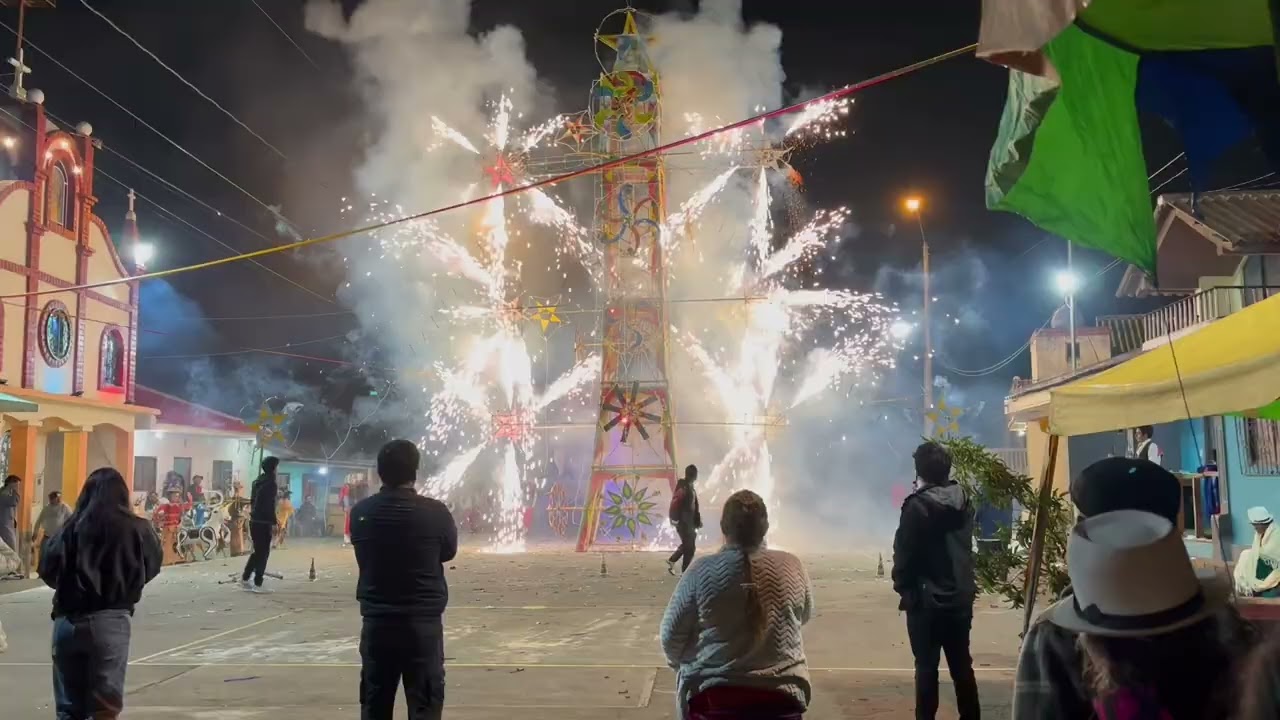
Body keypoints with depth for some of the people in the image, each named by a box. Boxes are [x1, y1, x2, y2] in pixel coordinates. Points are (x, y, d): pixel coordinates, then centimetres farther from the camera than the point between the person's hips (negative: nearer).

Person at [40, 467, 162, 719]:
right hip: (111, 620, -2)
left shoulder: (72, 526, 0)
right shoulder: (136, 528, -2)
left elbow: (47, 570, -4)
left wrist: (71, 583, 15)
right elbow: (151, 568, 7)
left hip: (69, 620, 2)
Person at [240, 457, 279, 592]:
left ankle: (244, 578, 18)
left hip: (254, 521, 8)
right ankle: (257, 584, 1)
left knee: (257, 551, 18)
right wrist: (274, 523, -17)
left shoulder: (257, 482, 14)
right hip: (264, 522, -8)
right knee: (263, 552, -1)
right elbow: (269, 505, -18)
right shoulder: (270, 482, -13)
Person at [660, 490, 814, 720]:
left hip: (714, 696, -2)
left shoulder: (703, 571, -13)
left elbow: (671, 634, -5)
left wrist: (680, 662, 14)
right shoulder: (792, 567, -6)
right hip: (781, 697, 2)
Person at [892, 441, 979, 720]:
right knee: (962, 665, 13)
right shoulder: (964, 502, 4)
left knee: (927, 667, 2)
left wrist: (903, 587, 0)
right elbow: (964, 546, 13)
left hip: (926, 600, -6)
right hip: (961, 597, 6)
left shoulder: (918, 506, -15)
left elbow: (904, 553, -12)